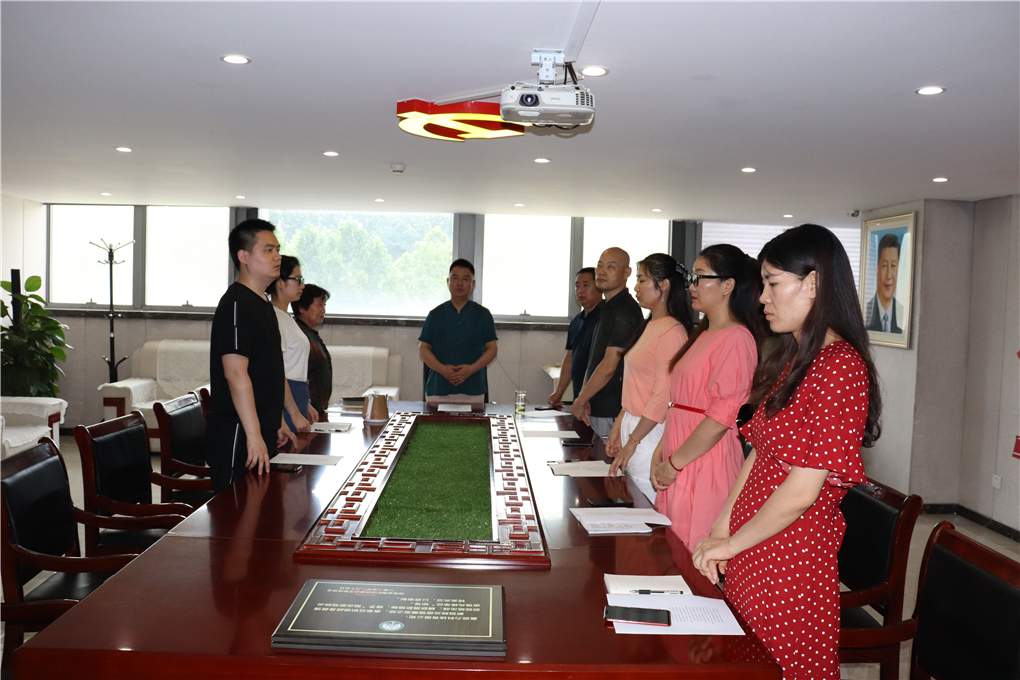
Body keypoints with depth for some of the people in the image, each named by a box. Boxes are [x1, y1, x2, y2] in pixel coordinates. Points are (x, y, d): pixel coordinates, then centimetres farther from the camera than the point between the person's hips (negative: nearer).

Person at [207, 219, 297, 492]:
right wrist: (254, 435, -24)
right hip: (239, 438, -10)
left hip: (260, 432, 10)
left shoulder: (262, 303, 15)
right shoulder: (237, 304, -16)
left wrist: (276, 422, 23)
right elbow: (236, 373, -22)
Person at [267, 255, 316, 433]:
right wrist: (295, 414, -18)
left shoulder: (286, 317, 17)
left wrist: (305, 405, 23)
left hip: (295, 398, 9)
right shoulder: (273, 318, -13)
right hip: (282, 399, -9)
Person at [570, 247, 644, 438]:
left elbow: (609, 366, -19)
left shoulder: (625, 311, -15)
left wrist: (580, 400, -10)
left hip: (613, 412, -9)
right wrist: (583, 399, 4)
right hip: (599, 409, 9)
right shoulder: (608, 308, 16)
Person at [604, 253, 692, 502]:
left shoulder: (672, 331, -16)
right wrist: (618, 426, 15)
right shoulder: (650, 326, 14)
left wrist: (632, 442, -17)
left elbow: (663, 397, -19)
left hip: (649, 432, -9)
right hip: (632, 425, 9)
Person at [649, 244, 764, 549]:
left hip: (706, 465, -9)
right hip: (677, 466, 9)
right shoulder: (703, 335, 17)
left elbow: (721, 417, -18)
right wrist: (660, 453, 11)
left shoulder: (736, 339, -13)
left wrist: (674, 463, -12)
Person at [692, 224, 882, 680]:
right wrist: (721, 528, 5)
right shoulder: (792, 358, 10)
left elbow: (802, 491, -21)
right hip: (752, 548, 8)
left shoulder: (840, 367, -19)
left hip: (791, 554, -8)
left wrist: (730, 544, -10)